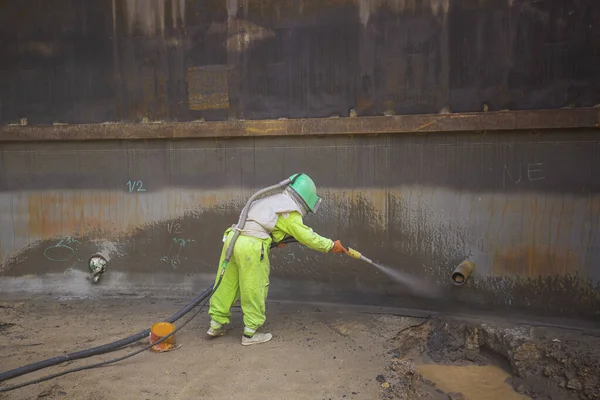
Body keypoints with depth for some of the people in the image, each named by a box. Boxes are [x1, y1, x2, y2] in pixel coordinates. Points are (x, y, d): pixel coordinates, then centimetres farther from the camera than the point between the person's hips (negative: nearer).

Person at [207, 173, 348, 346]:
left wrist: (275, 239, 28)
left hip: (233, 237, 8)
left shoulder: (273, 200, 22)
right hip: (251, 247, -8)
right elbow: (308, 237, 2)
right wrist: (331, 246, 14)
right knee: (254, 290, 6)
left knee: (227, 284, 17)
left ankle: (216, 324, 29)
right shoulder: (291, 213, -2)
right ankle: (250, 333, 17)